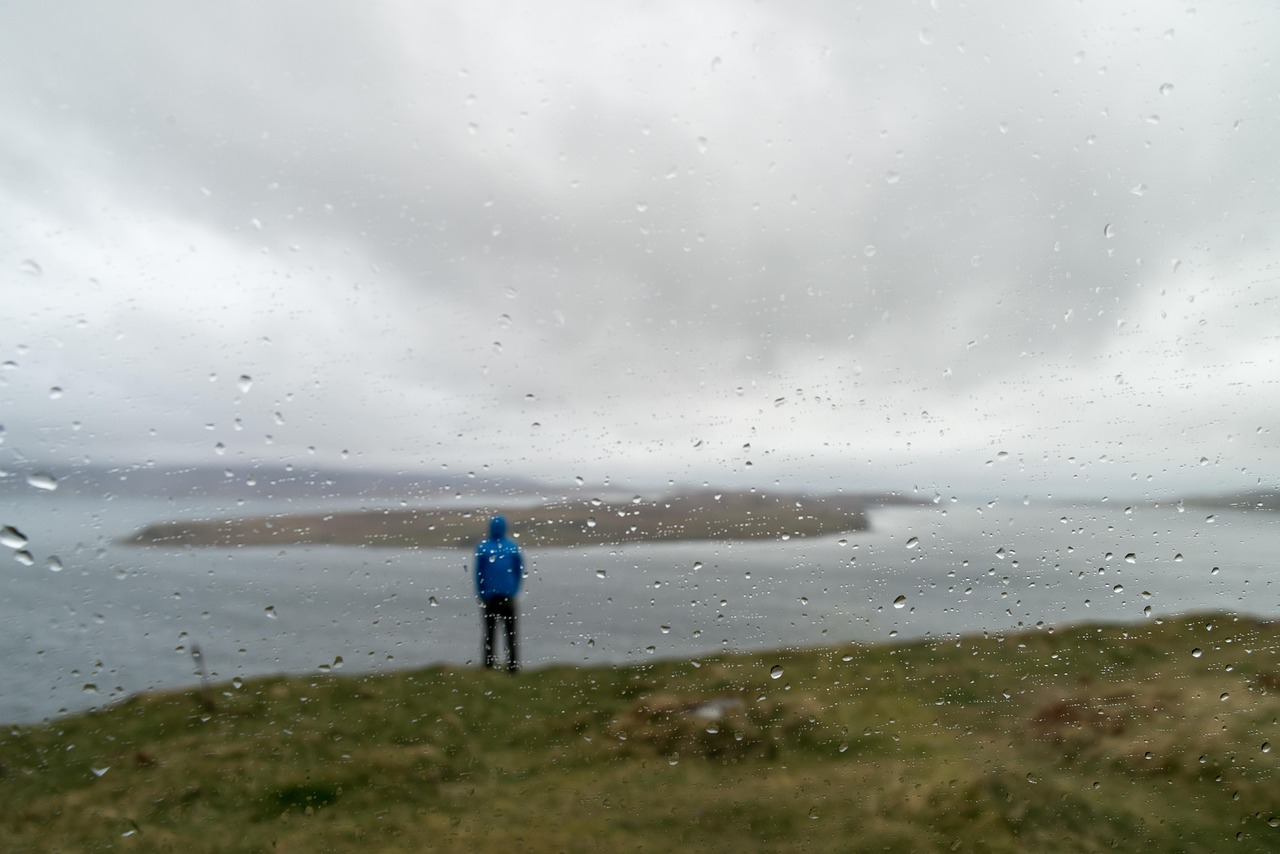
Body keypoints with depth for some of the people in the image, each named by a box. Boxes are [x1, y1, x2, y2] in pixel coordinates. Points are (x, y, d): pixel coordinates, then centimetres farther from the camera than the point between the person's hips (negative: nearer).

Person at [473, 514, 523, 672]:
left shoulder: (482, 548, -3)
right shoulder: (513, 548, 0)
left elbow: (478, 573, -2)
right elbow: (520, 571, 2)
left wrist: (480, 594, 4)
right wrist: (514, 590, 10)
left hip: (489, 595, 0)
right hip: (508, 595, 0)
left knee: (489, 630, 10)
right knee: (510, 631, 7)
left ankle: (489, 663, 11)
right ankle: (512, 664, 6)